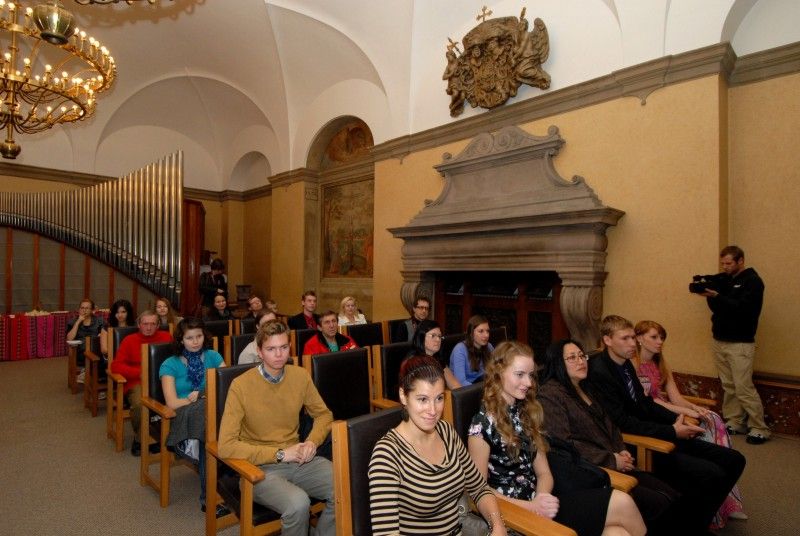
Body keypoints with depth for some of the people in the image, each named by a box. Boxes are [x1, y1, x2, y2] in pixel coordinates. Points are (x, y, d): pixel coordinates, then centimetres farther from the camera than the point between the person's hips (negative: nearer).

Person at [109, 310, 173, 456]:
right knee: (139, 403, -34)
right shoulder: (129, 340, 8)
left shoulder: (166, 337, 11)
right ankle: (139, 438, -3)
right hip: (137, 383, -1)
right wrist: (140, 373, -13)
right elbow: (116, 366, 0)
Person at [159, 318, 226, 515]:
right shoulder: (170, 365, 6)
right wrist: (205, 397, -7)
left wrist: (199, 395, -9)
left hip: (212, 410, 2)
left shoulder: (212, 357, 14)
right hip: (182, 418, -2)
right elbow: (172, 403, -5)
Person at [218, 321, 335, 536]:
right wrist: (280, 454, -17)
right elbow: (226, 446, -15)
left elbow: (324, 414, 14)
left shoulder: (300, 376, 1)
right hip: (261, 466, -4)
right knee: (297, 503, -32)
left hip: (299, 459, 4)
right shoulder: (241, 385, -12)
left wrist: (312, 441, -7)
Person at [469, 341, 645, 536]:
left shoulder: (527, 412, 8)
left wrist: (542, 498, -12)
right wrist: (531, 506, -16)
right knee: (621, 504, -16)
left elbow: (543, 472, 9)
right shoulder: (483, 423, -14)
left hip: (539, 502, 7)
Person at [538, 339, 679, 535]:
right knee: (658, 504, -14)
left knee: (672, 496, -3)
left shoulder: (584, 389, 16)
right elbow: (565, 444, -19)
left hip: (613, 465, 9)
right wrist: (611, 460, -12)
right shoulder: (549, 395, -14)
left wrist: (622, 450, 3)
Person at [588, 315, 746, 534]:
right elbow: (623, 422, -23)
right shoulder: (599, 372, -22)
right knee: (712, 475, -21)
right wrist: (672, 431, -18)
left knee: (734, 460, 7)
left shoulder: (626, 363, 7)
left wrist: (676, 419, 1)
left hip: (657, 434, 9)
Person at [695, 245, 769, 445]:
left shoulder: (752, 281, -5)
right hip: (719, 340, 6)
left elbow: (742, 308, -19)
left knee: (744, 388, -6)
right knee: (728, 386, 7)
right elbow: (716, 307, 8)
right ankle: (735, 423, 16)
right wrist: (708, 294, -9)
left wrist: (716, 296, -28)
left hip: (740, 343, -6)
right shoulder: (723, 279, 13)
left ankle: (759, 429, 6)